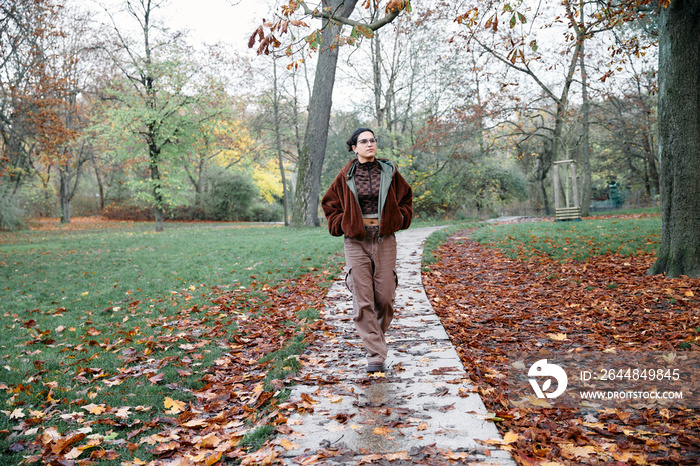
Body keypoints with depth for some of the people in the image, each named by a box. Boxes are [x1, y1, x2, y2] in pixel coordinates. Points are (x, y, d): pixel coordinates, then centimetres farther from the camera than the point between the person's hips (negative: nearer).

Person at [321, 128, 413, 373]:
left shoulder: (388, 172, 5)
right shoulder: (346, 176, 3)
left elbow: (405, 197, 18)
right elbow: (330, 202, 14)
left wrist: (398, 220, 7)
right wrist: (342, 225, 4)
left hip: (385, 240, 1)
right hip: (356, 241, -1)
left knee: (385, 296, 1)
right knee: (363, 299, -5)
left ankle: (375, 335, 31)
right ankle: (375, 355, 2)